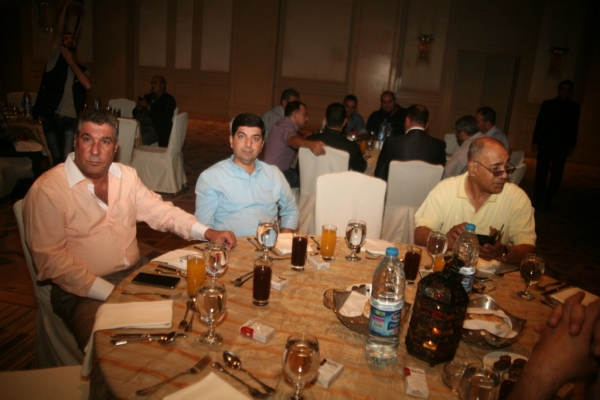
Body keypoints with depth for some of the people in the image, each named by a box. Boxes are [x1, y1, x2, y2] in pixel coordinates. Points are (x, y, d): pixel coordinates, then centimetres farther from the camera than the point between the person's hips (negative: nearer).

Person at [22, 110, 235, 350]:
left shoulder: (126, 175, 8)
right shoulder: (47, 189, -11)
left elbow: (159, 211, 7)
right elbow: (50, 258, -14)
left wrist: (208, 233, -10)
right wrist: (110, 293, -21)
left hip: (135, 274, 6)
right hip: (83, 292, -6)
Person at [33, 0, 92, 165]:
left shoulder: (82, 69, 12)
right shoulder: (56, 58, 9)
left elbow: (88, 85, -10)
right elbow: (58, 32, -5)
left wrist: (71, 61, -6)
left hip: (71, 119, 0)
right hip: (50, 117, 0)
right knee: (57, 158, 6)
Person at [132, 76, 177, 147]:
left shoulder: (169, 100, 4)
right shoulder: (147, 97, 23)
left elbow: (164, 118, -12)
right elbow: (135, 114, 23)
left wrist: (148, 108, -14)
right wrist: (138, 108, 0)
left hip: (154, 128, -6)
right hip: (138, 125, 6)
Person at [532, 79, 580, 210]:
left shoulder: (574, 107, 6)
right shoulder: (547, 104, 6)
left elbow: (574, 128, 6)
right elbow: (539, 124, 5)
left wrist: (571, 146, 2)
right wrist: (535, 142, 0)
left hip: (562, 147, 0)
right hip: (545, 144, 0)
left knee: (556, 176, 0)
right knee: (541, 174, -1)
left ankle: (548, 198, 17)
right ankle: (538, 201, 8)